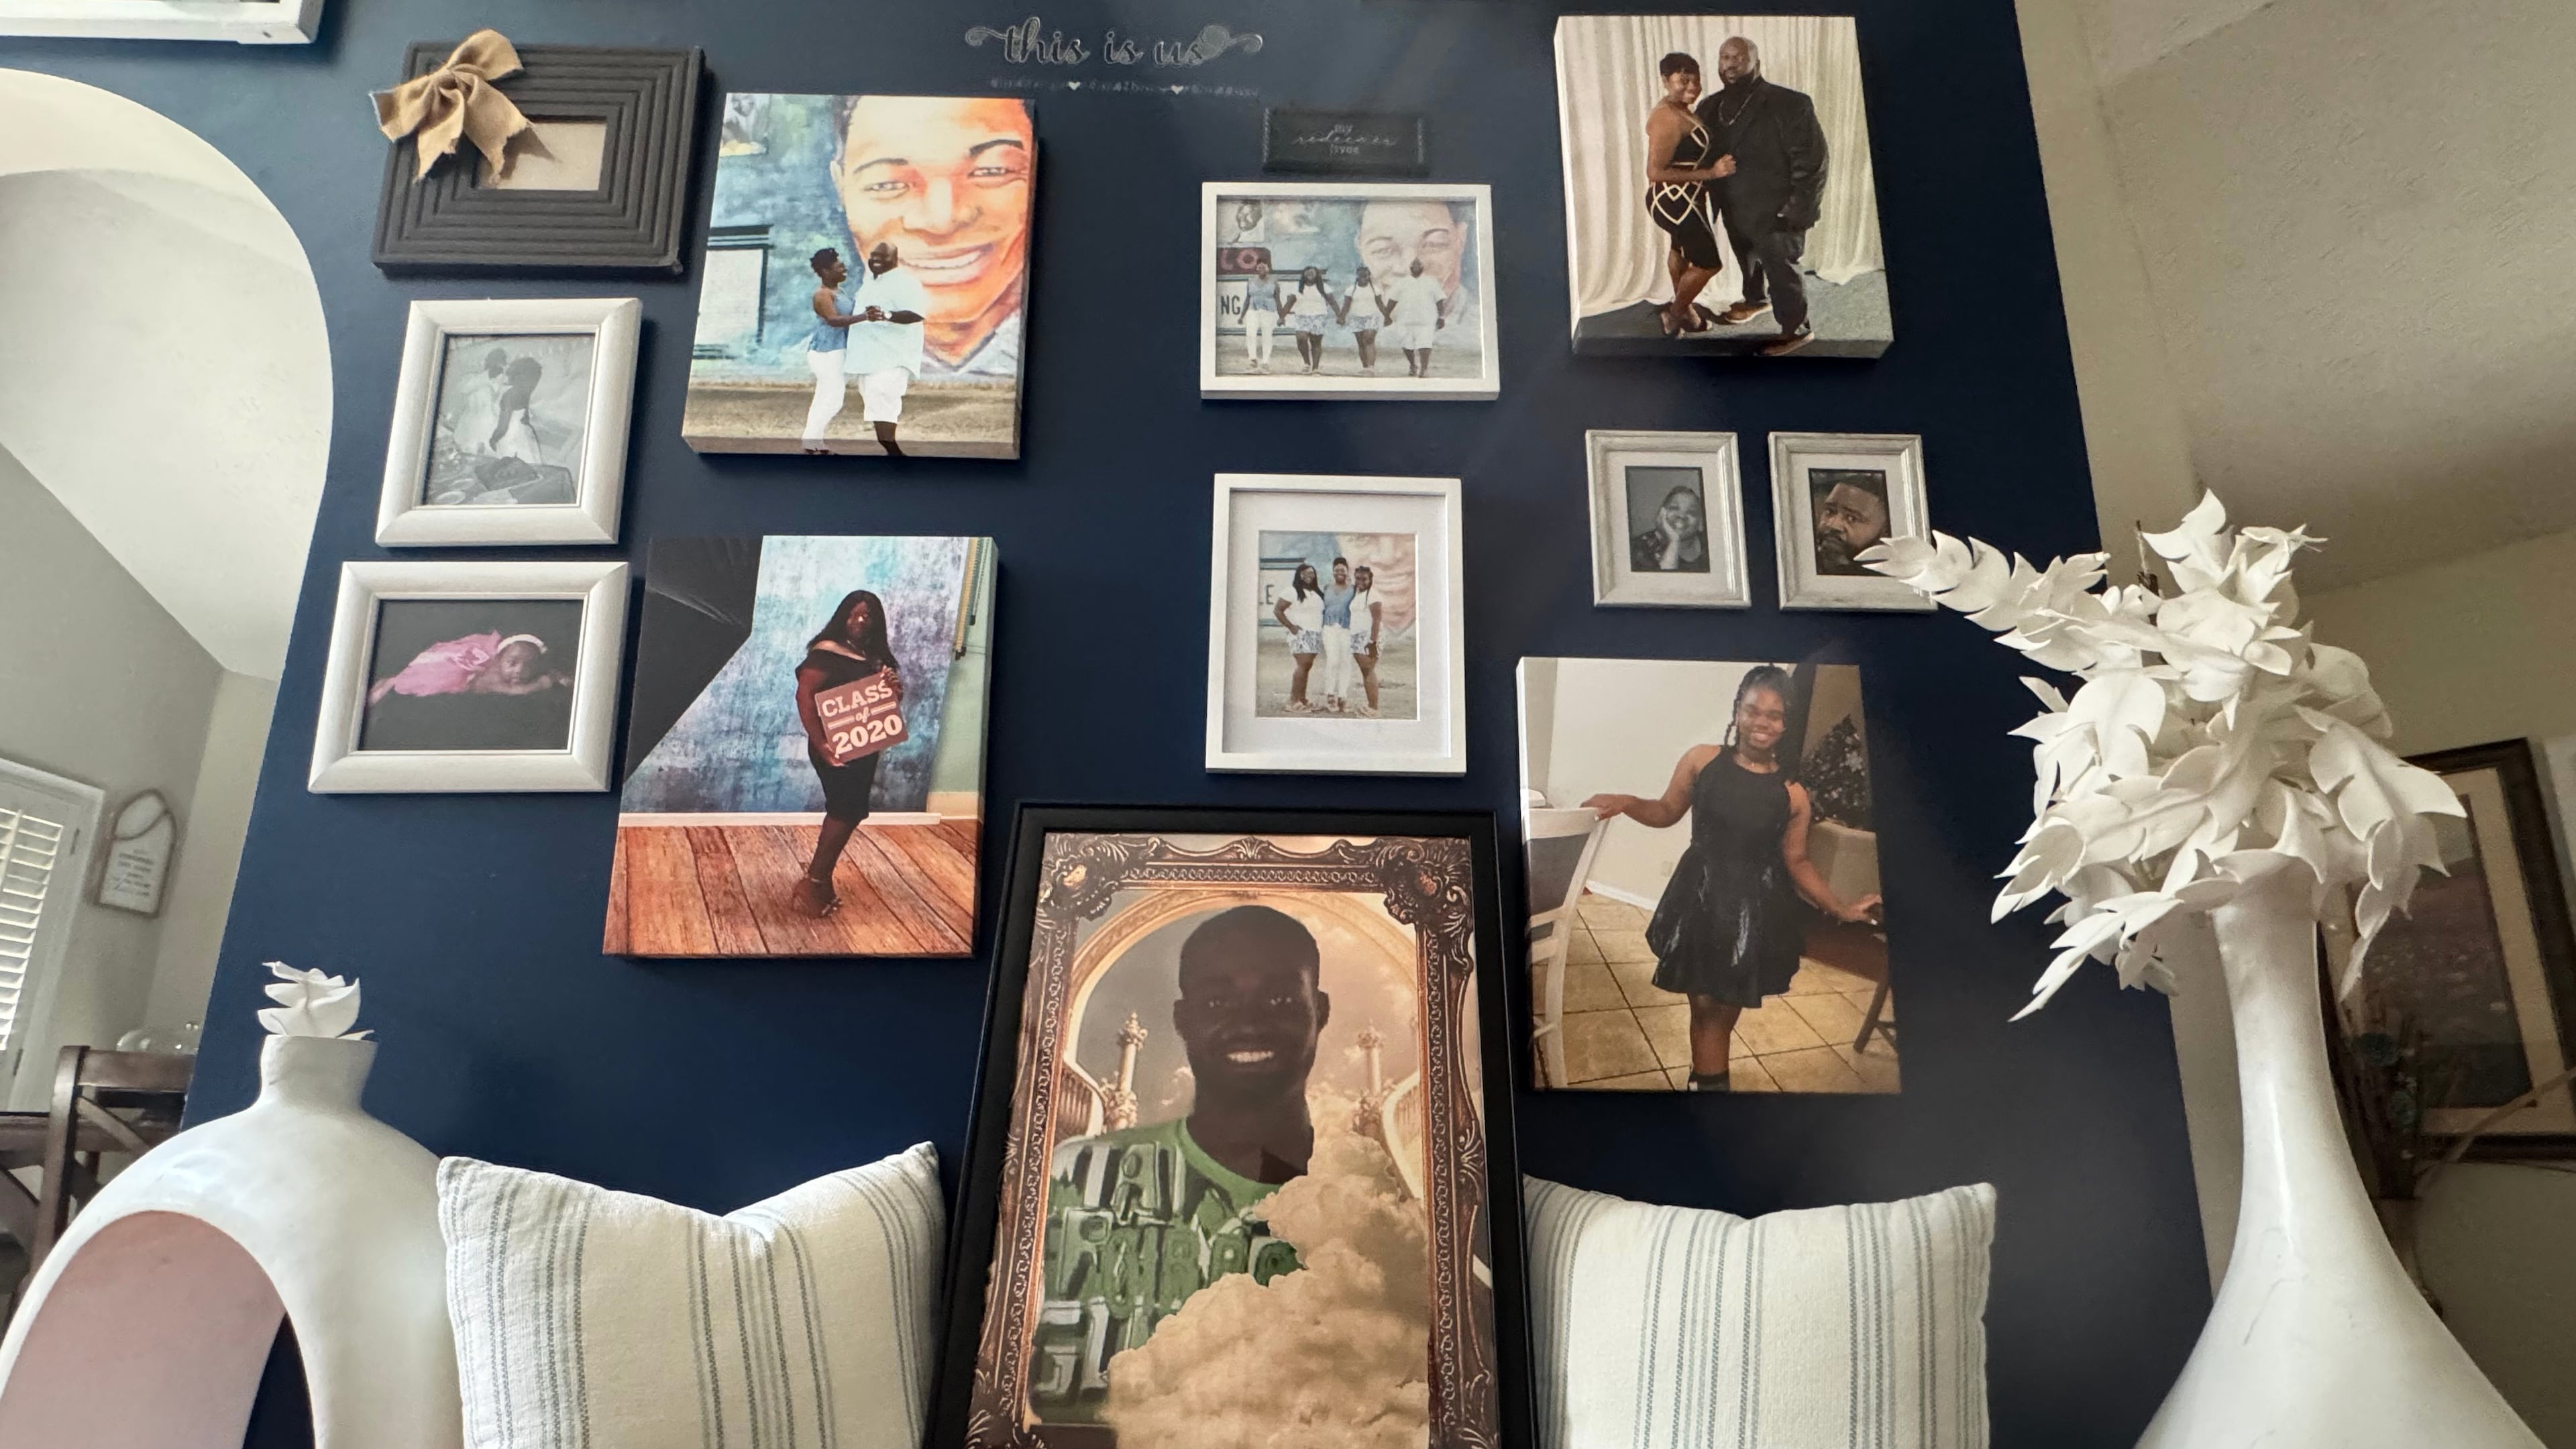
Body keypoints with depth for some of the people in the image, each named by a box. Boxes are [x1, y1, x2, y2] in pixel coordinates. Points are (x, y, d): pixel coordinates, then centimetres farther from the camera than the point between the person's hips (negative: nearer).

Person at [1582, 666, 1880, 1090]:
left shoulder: (1792, 794, -6)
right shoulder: (1702, 760, -5)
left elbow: (1797, 861, 4)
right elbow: (1668, 812, 7)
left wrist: (1841, 909, -3)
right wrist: (1626, 804, -11)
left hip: (1754, 910, 0)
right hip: (1701, 898, 0)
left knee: (1725, 1010, 10)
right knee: (1704, 1005, 5)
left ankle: (1706, 1078, 28)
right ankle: (1709, 1080, 20)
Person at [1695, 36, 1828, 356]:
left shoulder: (1790, 104, -17)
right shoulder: (1710, 107, 0)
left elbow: (1811, 161, -17)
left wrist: (1798, 211, -20)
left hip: (1774, 210, -6)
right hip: (1734, 207, 6)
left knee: (1780, 267, 3)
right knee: (1747, 260, 25)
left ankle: (1796, 329, 18)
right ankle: (1756, 300, 51)